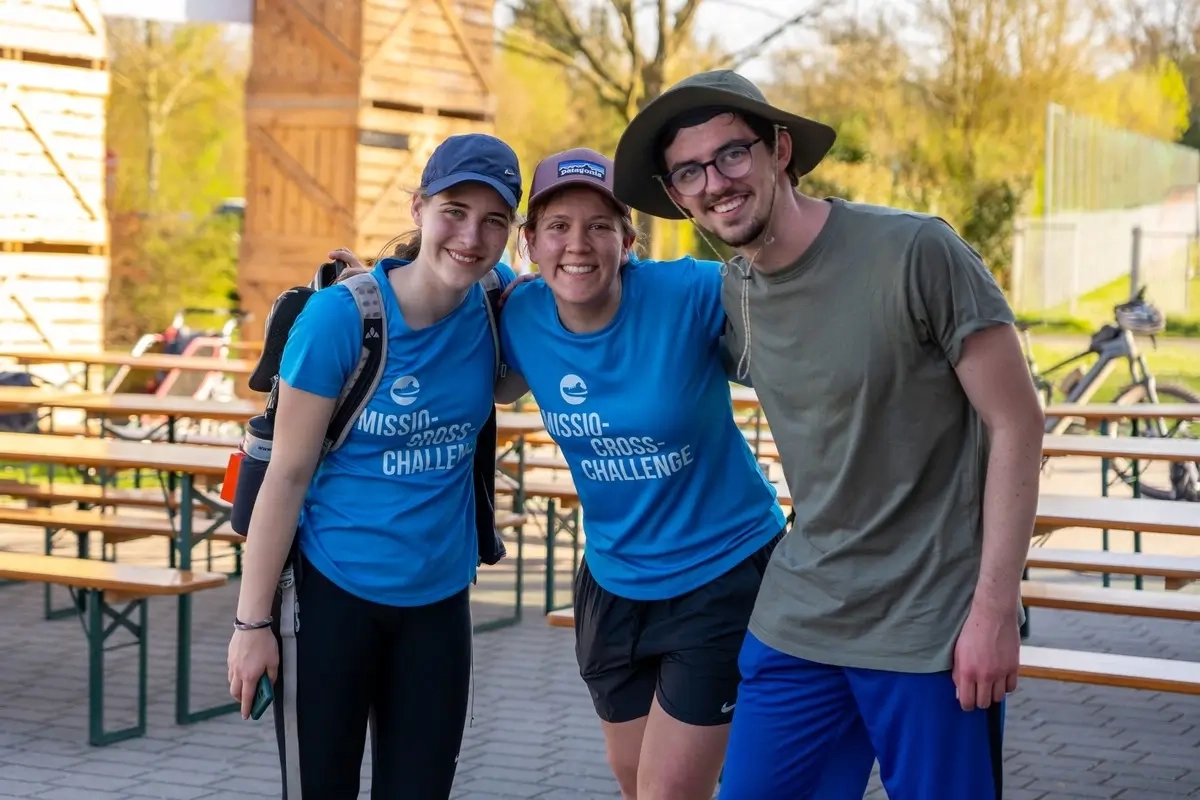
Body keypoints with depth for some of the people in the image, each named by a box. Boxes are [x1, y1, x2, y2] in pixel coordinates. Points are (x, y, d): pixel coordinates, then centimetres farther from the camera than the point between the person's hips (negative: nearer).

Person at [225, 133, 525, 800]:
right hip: (332, 592, -4)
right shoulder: (339, 315, -16)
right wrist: (253, 621, -12)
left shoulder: (495, 306, -4)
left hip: (439, 600, 4)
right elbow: (287, 473, -12)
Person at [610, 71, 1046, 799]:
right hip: (798, 621, 6)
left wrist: (994, 611, -14)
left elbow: (1017, 425, -12)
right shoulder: (735, 292, 4)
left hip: (934, 627, -5)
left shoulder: (916, 253, -15)